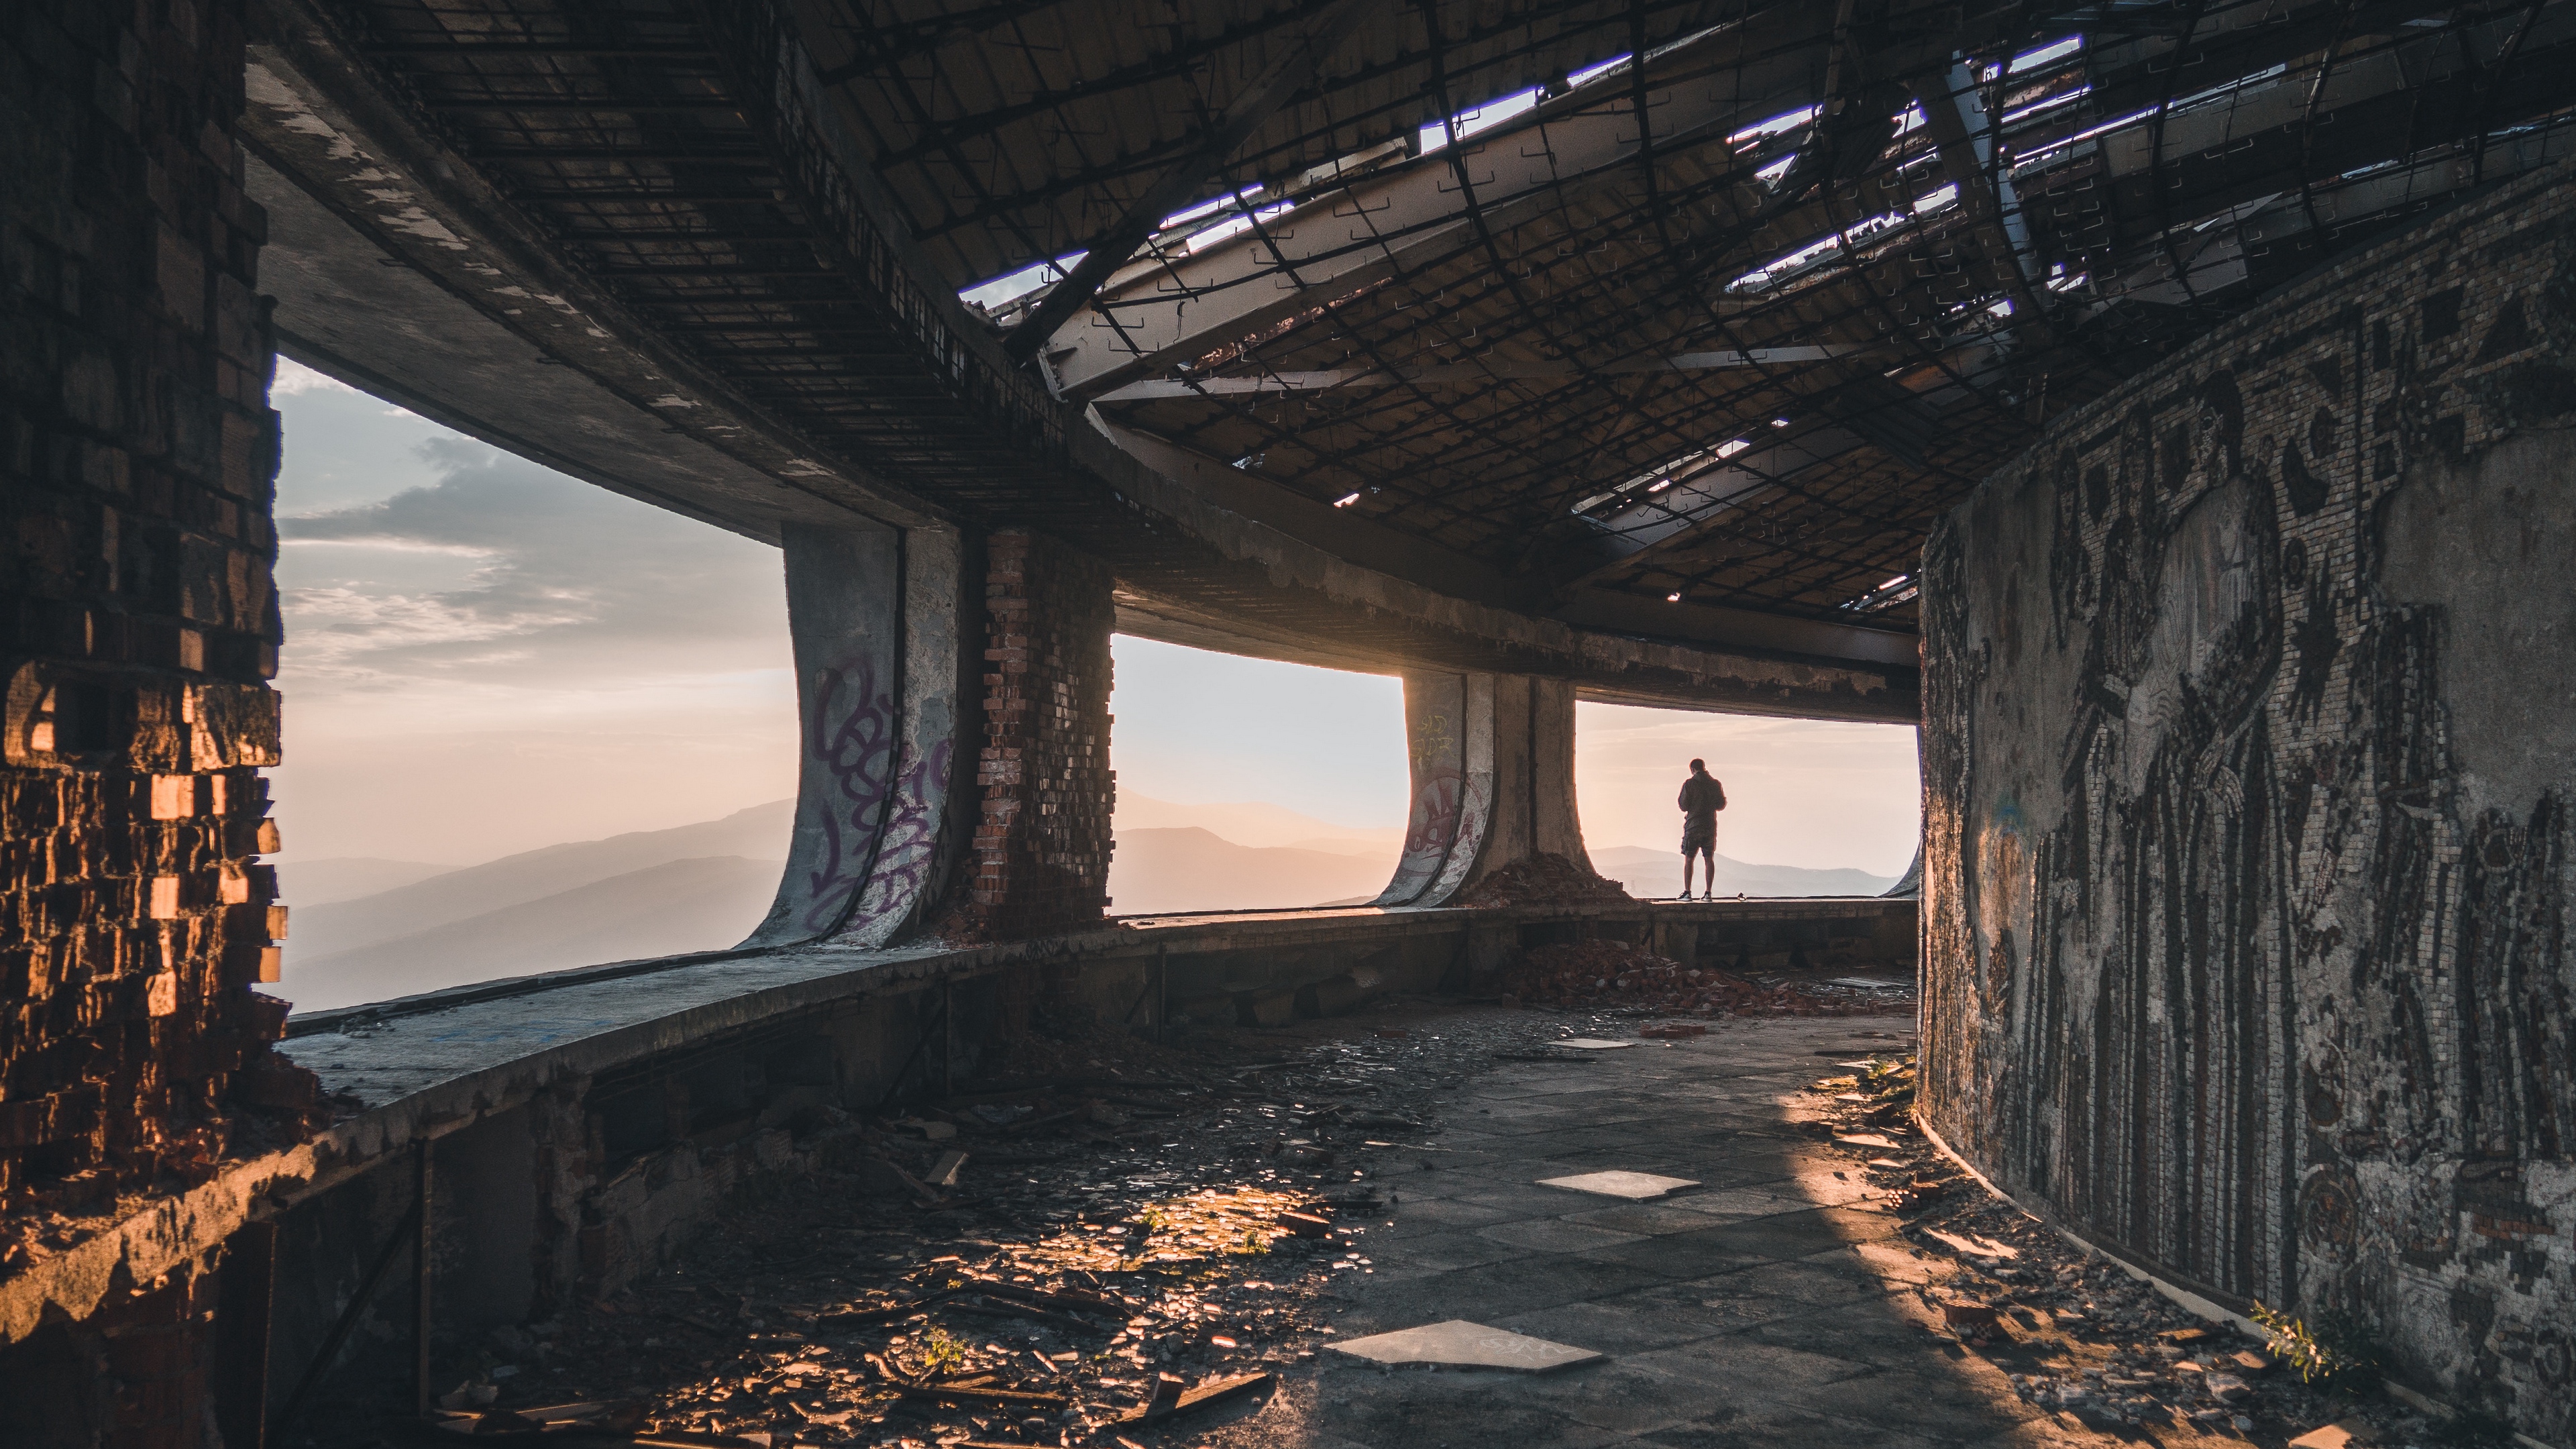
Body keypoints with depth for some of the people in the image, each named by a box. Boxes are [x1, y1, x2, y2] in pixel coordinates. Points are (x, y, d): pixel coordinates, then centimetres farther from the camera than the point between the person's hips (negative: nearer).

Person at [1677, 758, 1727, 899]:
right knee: (1709, 859, 8)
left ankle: (1687, 892, -3)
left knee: (1688, 859, 3)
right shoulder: (1715, 784, 3)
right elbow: (1721, 805, 7)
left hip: (1693, 825, -3)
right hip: (1710, 826, 3)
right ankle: (1708, 893, 5)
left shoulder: (1689, 784, -8)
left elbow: (1683, 806, -8)